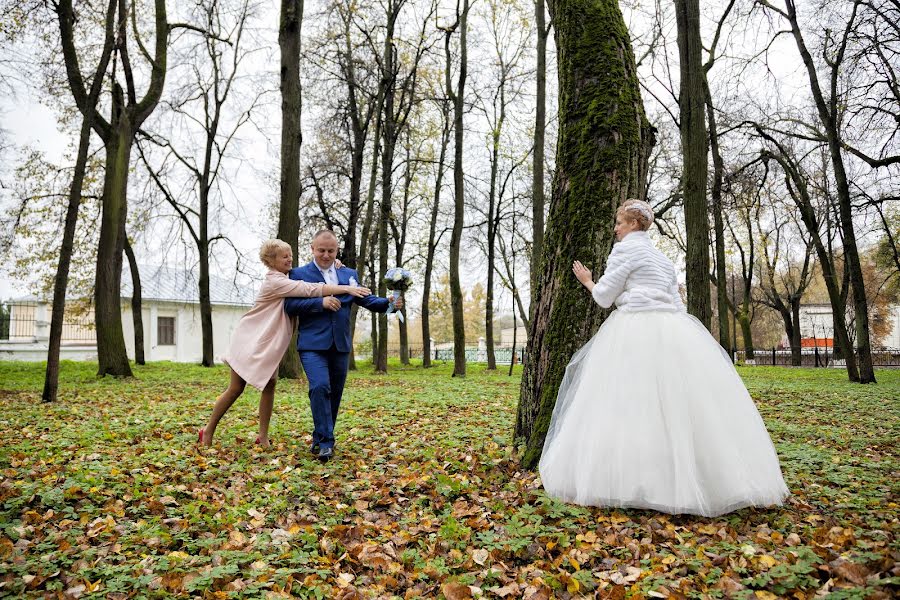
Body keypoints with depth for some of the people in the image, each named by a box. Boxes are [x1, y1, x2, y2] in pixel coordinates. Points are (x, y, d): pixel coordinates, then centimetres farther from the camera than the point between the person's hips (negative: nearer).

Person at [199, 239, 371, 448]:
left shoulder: (286, 280, 6)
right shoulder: (275, 282, -21)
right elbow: (310, 289, -31)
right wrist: (347, 288, -35)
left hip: (269, 344, 8)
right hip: (250, 341, -8)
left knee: (269, 384, 1)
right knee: (236, 388, -1)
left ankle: (263, 436, 7)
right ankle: (208, 432, 14)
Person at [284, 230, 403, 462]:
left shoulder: (349, 274, 13)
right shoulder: (299, 274, 3)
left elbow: (366, 299, 4)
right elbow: (290, 305, -8)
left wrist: (388, 303, -14)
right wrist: (320, 302, -20)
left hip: (340, 344, 4)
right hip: (313, 343, -4)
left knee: (335, 393, 10)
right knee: (320, 387, -18)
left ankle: (321, 438, 26)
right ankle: (325, 442, -10)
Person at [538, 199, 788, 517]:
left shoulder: (625, 249, -1)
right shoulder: (662, 258, 24)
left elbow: (604, 296, -2)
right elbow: (676, 302, 21)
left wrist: (587, 281, 16)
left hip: (636, 333, -8)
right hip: (670, 331, 8)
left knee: (630, 405, -7)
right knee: (677, 403, 7)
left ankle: (630, 483, -7)